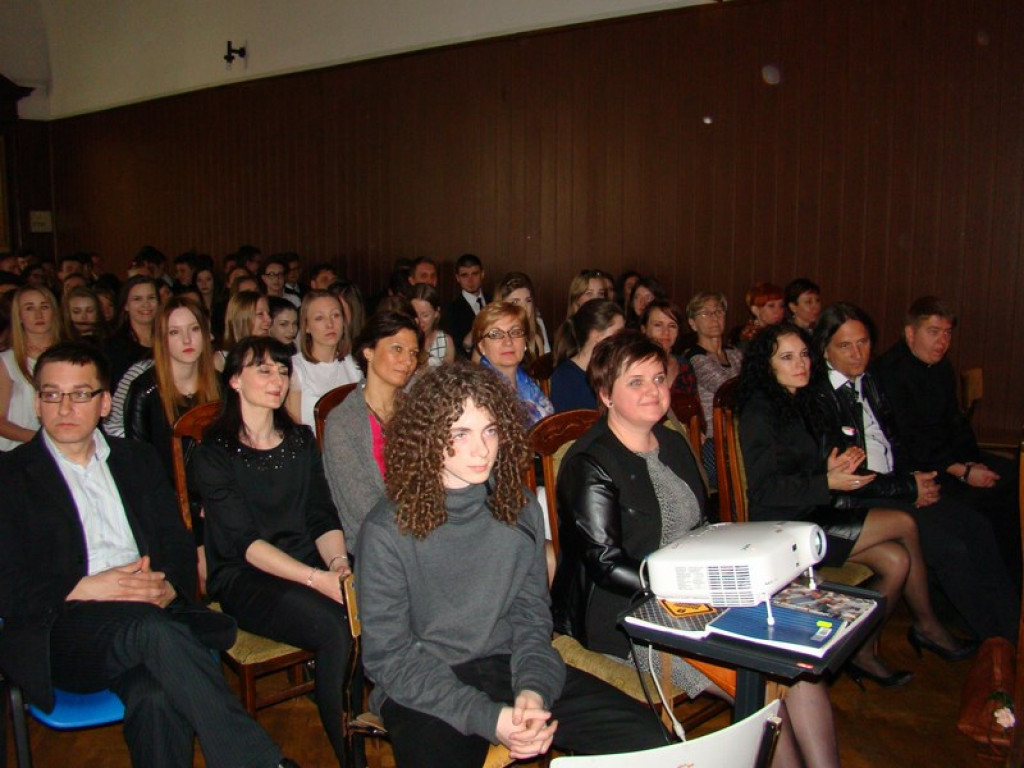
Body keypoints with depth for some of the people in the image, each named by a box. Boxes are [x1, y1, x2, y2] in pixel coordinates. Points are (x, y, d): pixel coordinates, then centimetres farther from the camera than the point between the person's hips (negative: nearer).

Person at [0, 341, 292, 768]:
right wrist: (86, 588, -13)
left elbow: (181, 550, 16)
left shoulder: (137, 461, 22)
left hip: (152, 614, 3)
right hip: (65, 631, -2)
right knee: (153, 629, -36)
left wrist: (167, 588, -7)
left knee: (156, 697, -34)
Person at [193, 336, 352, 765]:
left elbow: (323, 517, 9)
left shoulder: (301, 441, 15)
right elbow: (245, 541, -12)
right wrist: (318, 578, -24)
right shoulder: (213, 454, -2)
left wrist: (338, 562, -14)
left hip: (309, 566, 4)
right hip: (244, 579, -4)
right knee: (338, 628, -30)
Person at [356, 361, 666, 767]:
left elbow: (532, 616, 6)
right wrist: (488, 718, -20)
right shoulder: (388, 530, -12)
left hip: (508, 667, 4)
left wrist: (533, 690, -14)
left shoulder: (521, 509, 1)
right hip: (423, 688, -3)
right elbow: (388, 656, -10)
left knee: (643, 734, -11)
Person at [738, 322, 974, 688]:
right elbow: (764, 490, -20)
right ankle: (927, 625, 13)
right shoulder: (759, 413, -15)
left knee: (896, 560, -7)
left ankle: (864, 651, 9)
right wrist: (827, 483, -22)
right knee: (904, 524, -9)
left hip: (810, 515, 9)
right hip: (784, 529, -9)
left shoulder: (792, 403, 13)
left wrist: (831, 466, 0)